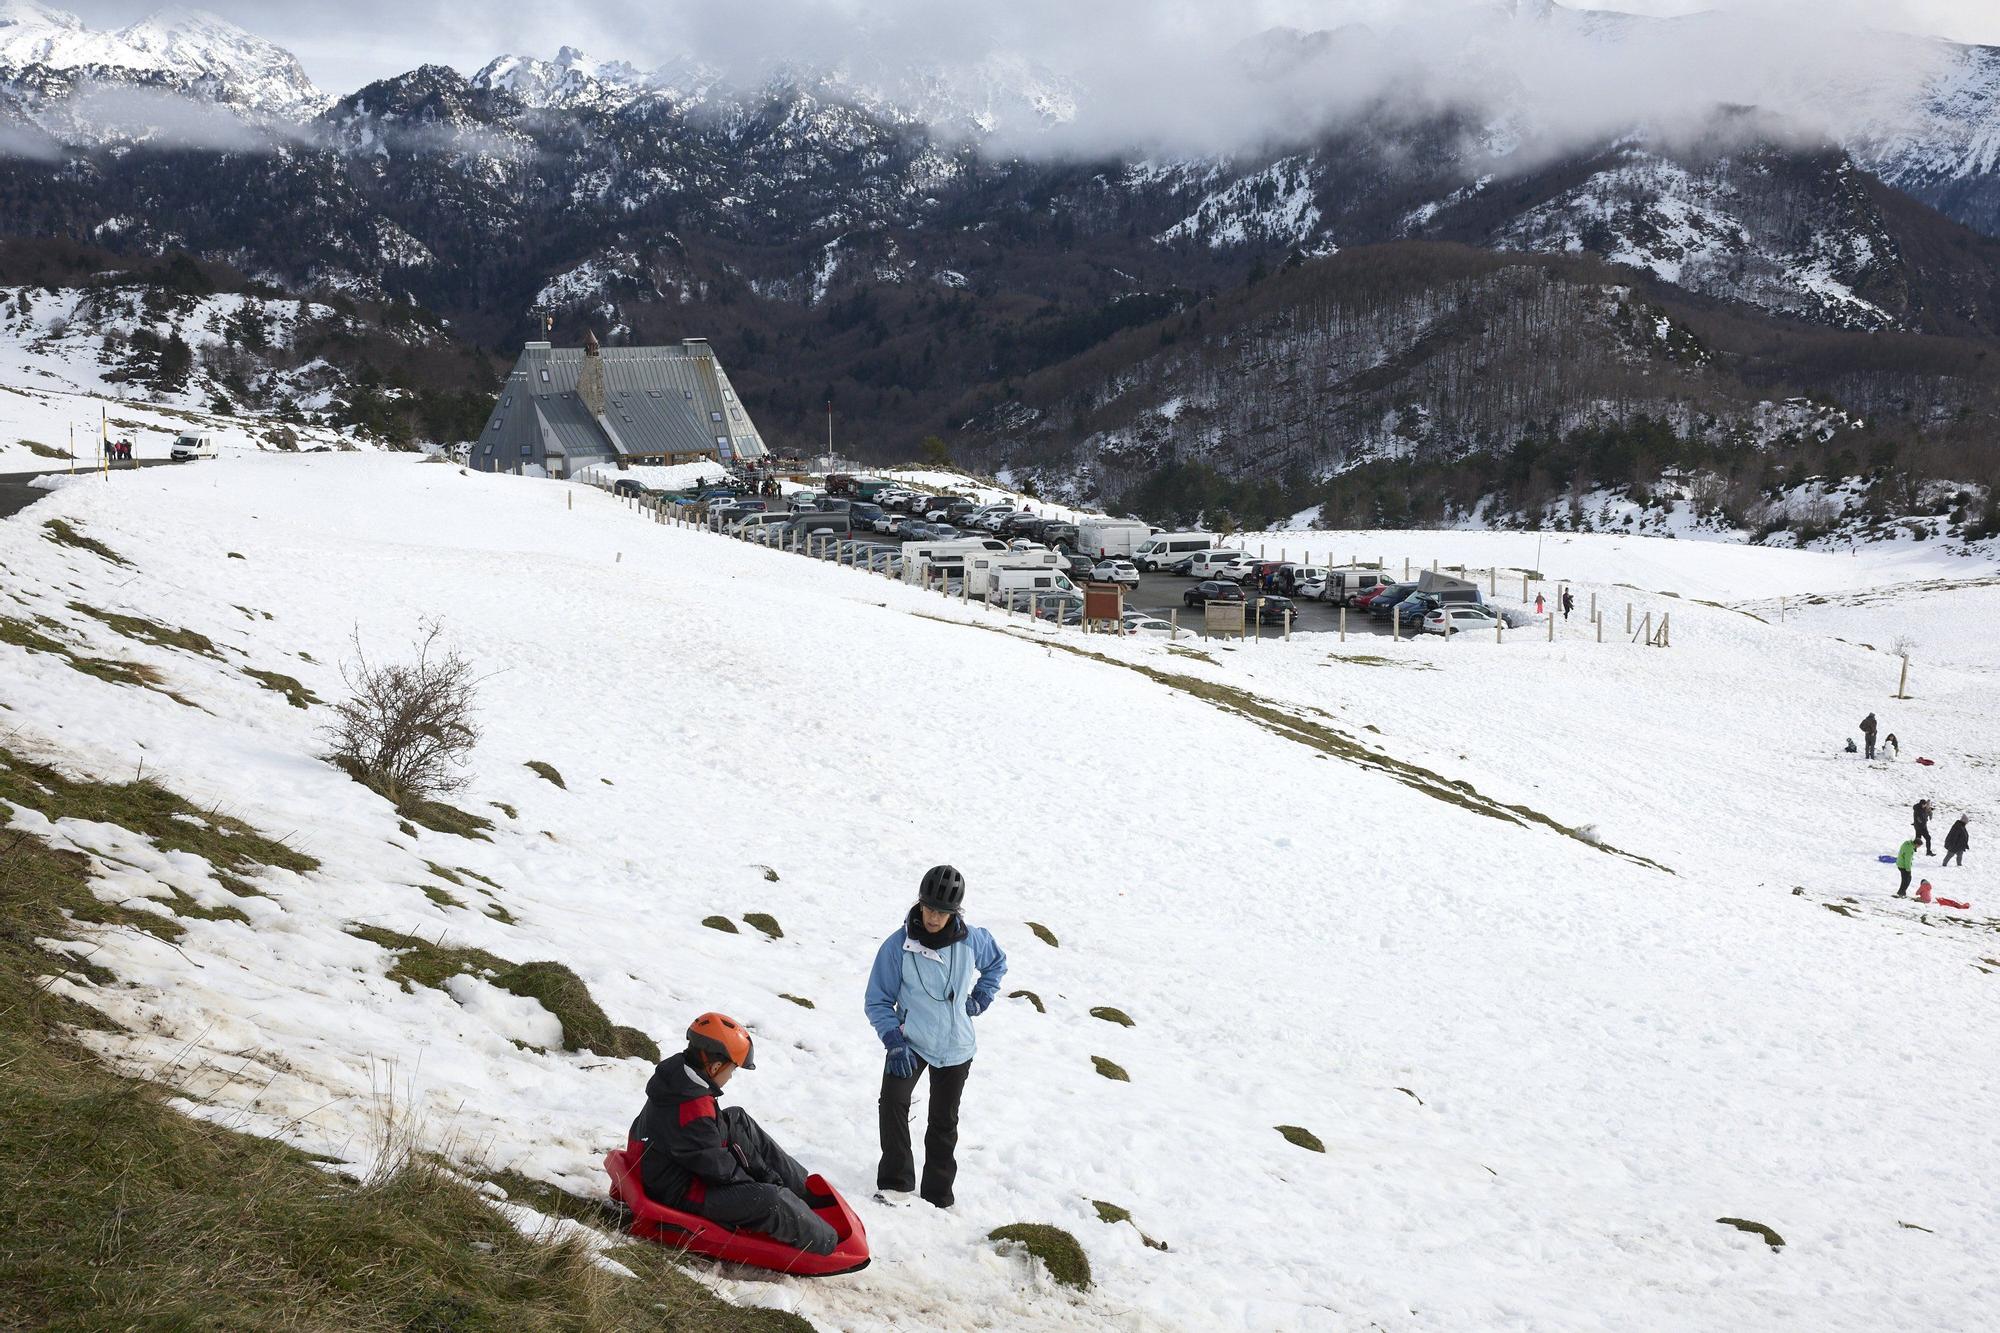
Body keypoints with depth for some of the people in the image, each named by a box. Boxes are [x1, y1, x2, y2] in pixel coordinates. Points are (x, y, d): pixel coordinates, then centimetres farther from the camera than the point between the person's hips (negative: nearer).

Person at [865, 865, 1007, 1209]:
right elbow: (878, 1001, -8)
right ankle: (895, 1182, -13)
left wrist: (980, 999, 4)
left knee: (944, 1122, 13)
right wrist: (894, 1042, -18)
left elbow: (997, 963, 15)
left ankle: (937, 1195, 26)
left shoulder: (971, 940, -9)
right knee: (893, 1102, -25)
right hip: (910, 1042, -2)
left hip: (956, 1048, 3)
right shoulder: (899, 945, -16)